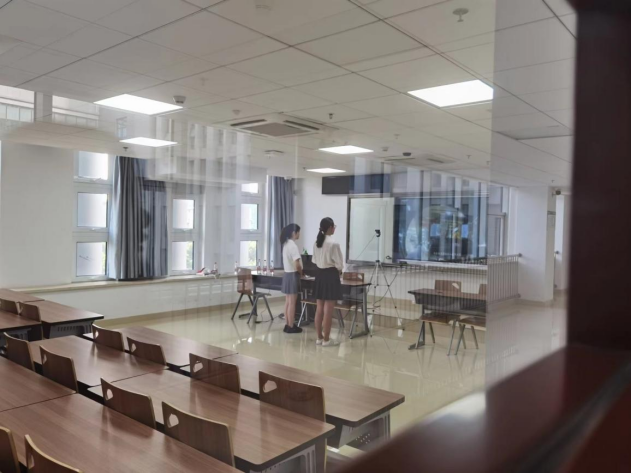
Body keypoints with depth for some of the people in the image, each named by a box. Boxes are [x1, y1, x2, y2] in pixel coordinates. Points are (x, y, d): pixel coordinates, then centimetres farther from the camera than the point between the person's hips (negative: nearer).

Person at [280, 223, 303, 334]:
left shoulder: (285, 244, 11)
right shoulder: (293, 245, -18)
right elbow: (297, 264, -22)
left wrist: (298, 272, 8)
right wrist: (301, 273, -4)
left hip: (287, 274, 9)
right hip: (293, 275, -9)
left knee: (287, 302, 12)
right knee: (292, 303, -2)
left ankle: (288, 325, 18)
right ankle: (291, 327, 3)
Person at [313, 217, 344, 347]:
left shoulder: (316, 243, 6)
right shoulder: (333, 244, -16)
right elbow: (339, 264, -13)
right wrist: (338, 271, 6)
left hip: (320, 275, 8)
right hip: (331, 275, -7)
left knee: (320, 309, 12)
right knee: (328, 310, 0)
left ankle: (319, 338, 20)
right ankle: (326, 340, 6)